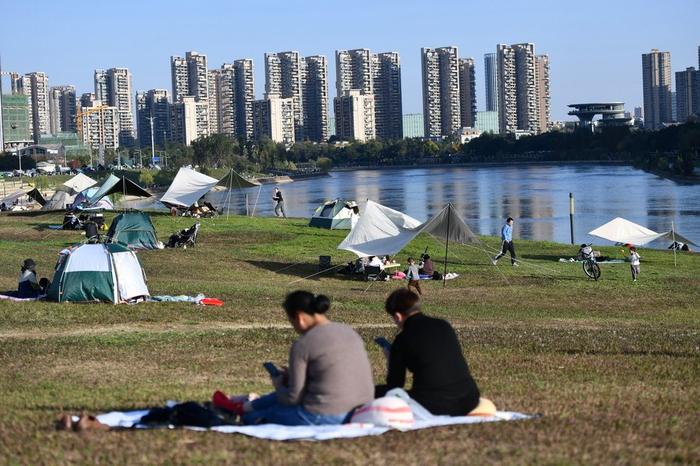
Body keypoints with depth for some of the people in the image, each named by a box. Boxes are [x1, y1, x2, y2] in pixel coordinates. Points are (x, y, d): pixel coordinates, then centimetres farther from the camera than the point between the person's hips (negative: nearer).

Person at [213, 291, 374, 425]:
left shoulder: (303, 345, -13)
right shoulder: (349, 332, 8)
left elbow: (293, 397, -9)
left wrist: (279, 383, 14)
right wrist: (291, 376, 23)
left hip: (325, 418, -8)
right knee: (288, 391, 32)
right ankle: (245, 406, 51)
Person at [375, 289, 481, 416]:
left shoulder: (403, 339, -3)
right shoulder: (444, 326, 12)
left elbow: (395, 385, 5)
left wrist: (390, 360, 25)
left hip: (434, 407, -5)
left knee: (377, 392, 10)